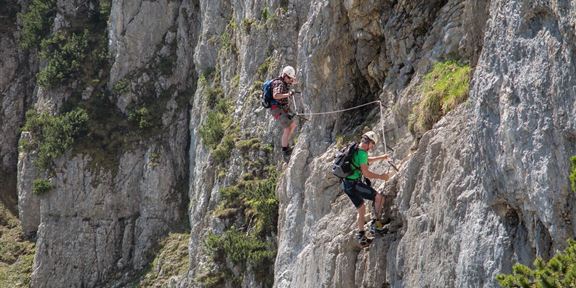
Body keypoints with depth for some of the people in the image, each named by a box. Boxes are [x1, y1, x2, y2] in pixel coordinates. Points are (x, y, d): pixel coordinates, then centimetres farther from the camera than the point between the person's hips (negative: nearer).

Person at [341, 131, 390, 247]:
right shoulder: (362, 153, -15)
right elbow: (366, 173, -19)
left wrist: (381, 158, 39)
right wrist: (381, 176, -8)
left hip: (346, 185, 10)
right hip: (354, 183, -10)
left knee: (361, 209, 18)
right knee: (379, 197, -4)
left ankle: (361, 235, 17)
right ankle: (376, 223, -2)